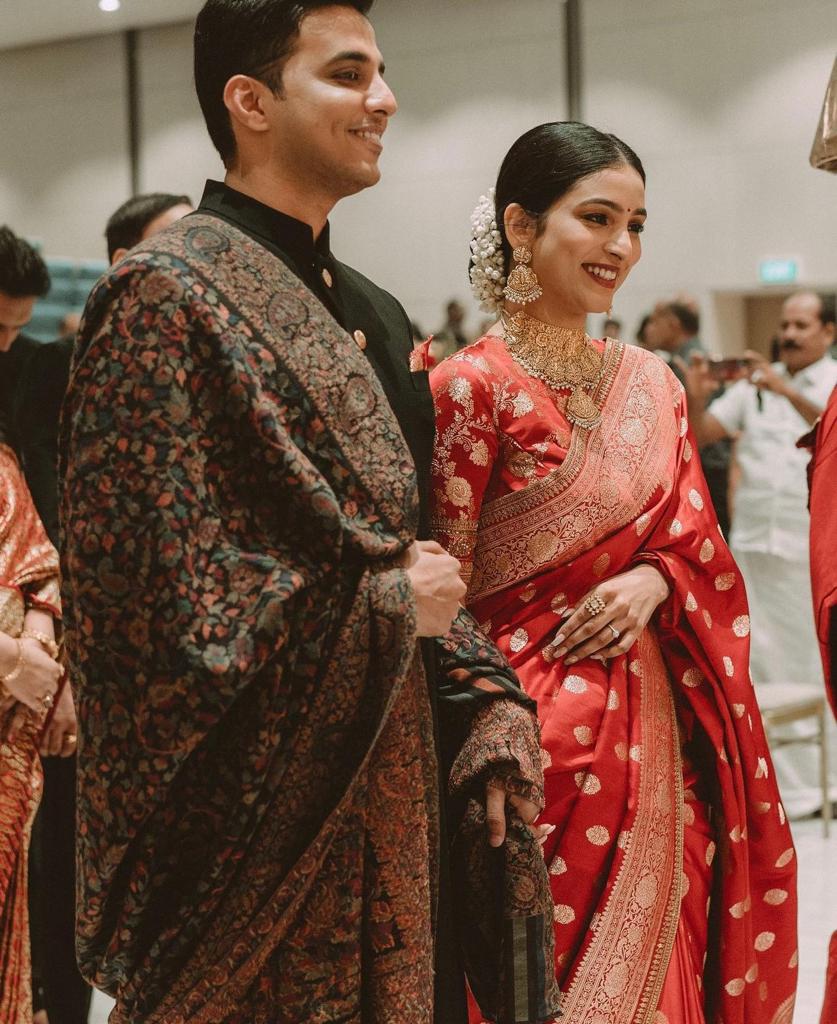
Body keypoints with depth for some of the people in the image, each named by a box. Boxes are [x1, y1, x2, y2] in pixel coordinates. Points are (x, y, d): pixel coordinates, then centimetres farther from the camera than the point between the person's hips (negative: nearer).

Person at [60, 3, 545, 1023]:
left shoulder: (367, 312, 13)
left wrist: (488, 701, 6)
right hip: (246, 815, -8)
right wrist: (386, 602, -11)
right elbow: (167, 597, -20)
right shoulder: (166, 297, -14)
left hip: (383, 787, 8)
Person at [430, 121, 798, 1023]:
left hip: (649, 732, 6)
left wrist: (652, 582, -8)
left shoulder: (651, 385, 8)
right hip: (535, 733, -6)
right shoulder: (474, 387, -11)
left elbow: (697, 543, 14)